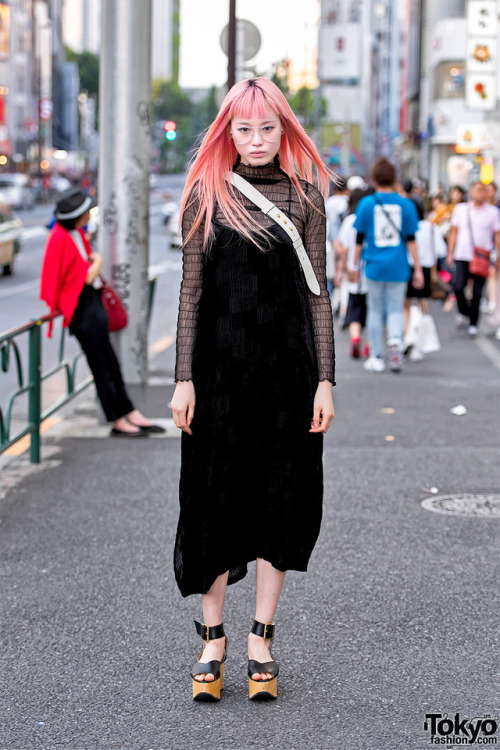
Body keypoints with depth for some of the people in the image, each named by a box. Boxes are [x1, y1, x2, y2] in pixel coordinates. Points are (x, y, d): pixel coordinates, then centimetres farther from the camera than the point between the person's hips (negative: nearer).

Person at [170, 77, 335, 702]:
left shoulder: (303, 198, 4)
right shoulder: (207, 195, 2)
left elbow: (317, 294, 3)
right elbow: (191, 290, 2)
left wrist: (325, 380, -2)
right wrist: (184, 379, -4)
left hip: (288, 363, 1)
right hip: (220, 363, -1)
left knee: (281, 498, 4)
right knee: (215, 498, 3)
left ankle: (260, 640, 15)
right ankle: (212, 640, 14)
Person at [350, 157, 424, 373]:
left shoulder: (366, 203, -3)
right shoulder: (406, 204, -1)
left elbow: (359, 239, 2)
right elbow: (411, 240, 0)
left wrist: (355, 266, 12)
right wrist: (418, 269, 6)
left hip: (375, 266, 0)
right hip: (398, 267, 0)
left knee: (375, 311, 11)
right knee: (395, 309, 10)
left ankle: (377, 358, 13)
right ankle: (396, 339, -20)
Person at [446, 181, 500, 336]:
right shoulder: (460, 209, 8)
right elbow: (454, 232, 12)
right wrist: (450, 254, 7)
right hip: (462, 257, 1)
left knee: (477, 294, -1)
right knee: (458, 286, -13)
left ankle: (473, 324, 11)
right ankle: (464, 313, 14)